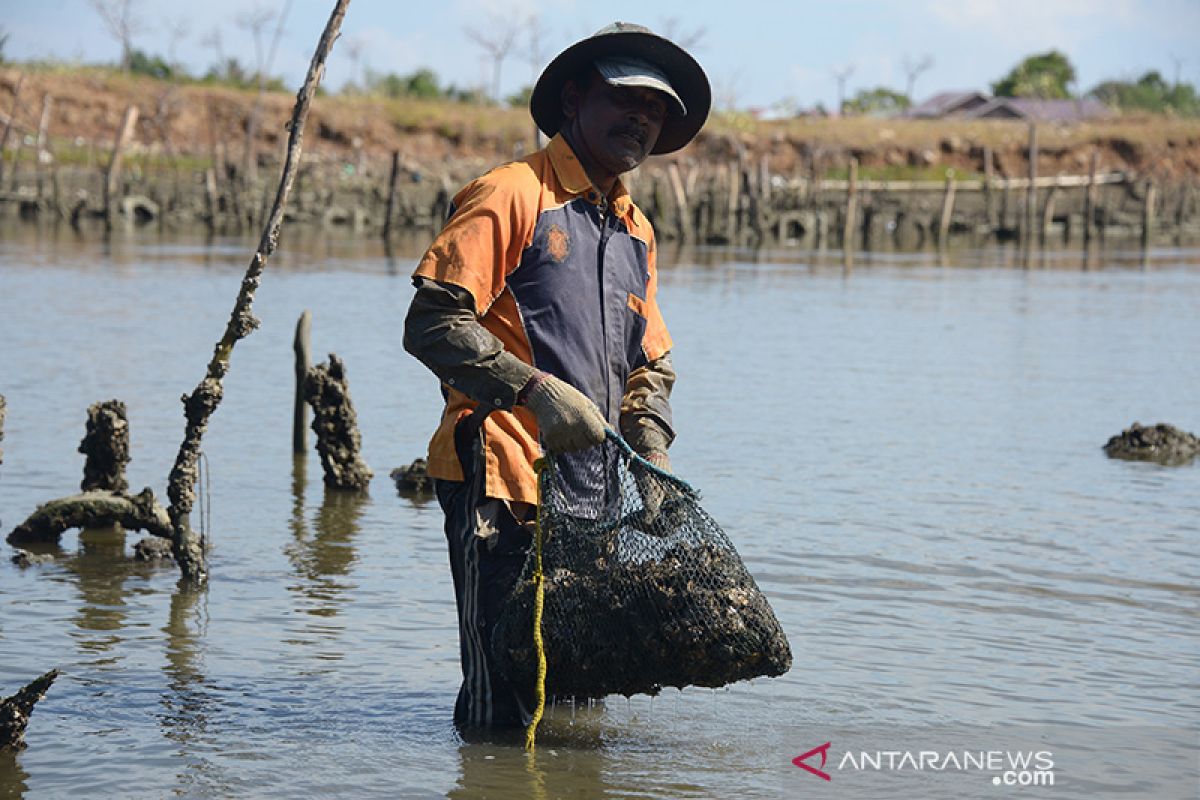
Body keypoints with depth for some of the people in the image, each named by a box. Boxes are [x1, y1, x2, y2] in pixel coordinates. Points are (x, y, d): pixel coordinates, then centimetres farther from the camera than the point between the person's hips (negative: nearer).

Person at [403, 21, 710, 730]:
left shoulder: (635, 231, 20)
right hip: (502, 481, -8)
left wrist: (651, 451, 7)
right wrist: (537, 391, -24)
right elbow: (433, 324, -13)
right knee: (506, 707, -9)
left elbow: (649, 363, 26)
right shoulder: (512, 196, -4)